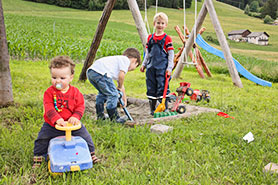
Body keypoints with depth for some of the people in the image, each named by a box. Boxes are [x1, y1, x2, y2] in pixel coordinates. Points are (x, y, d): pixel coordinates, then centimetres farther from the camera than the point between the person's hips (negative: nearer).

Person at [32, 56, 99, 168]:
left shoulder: (75, 92, -6)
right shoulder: (49, 92, -11)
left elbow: (80, 106, -7)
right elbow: (49, 108, -20)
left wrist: (76, 117, -25)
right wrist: (57, 119, -34)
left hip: (71, 123, 1)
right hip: (52, 125, 0)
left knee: (85, 136, 3)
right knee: (42, 140, 0)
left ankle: (90, 153, 25)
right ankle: (38, 157, 22)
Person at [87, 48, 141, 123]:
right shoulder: (126, 60, 7)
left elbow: (120, 83, 41)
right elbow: (121, 76, -8)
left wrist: (124, 97, 46)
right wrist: (120, 87, 11)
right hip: (101, 72, -10)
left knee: (103, 93, 28)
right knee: (113, 94, -1)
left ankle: (100, 115, 34)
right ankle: (114, 118, 7)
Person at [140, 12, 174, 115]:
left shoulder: (167, 38, -2)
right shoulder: (150, 38, 11)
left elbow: (171, 54, -3)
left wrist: (169, 67, -10)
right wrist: (144, 64, 14)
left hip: (162, 68, -5)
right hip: (151, 67, 5)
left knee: (162, 87, -7)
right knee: (151, 88, 8)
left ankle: (165, 108, 2)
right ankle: (152, 108, 19)